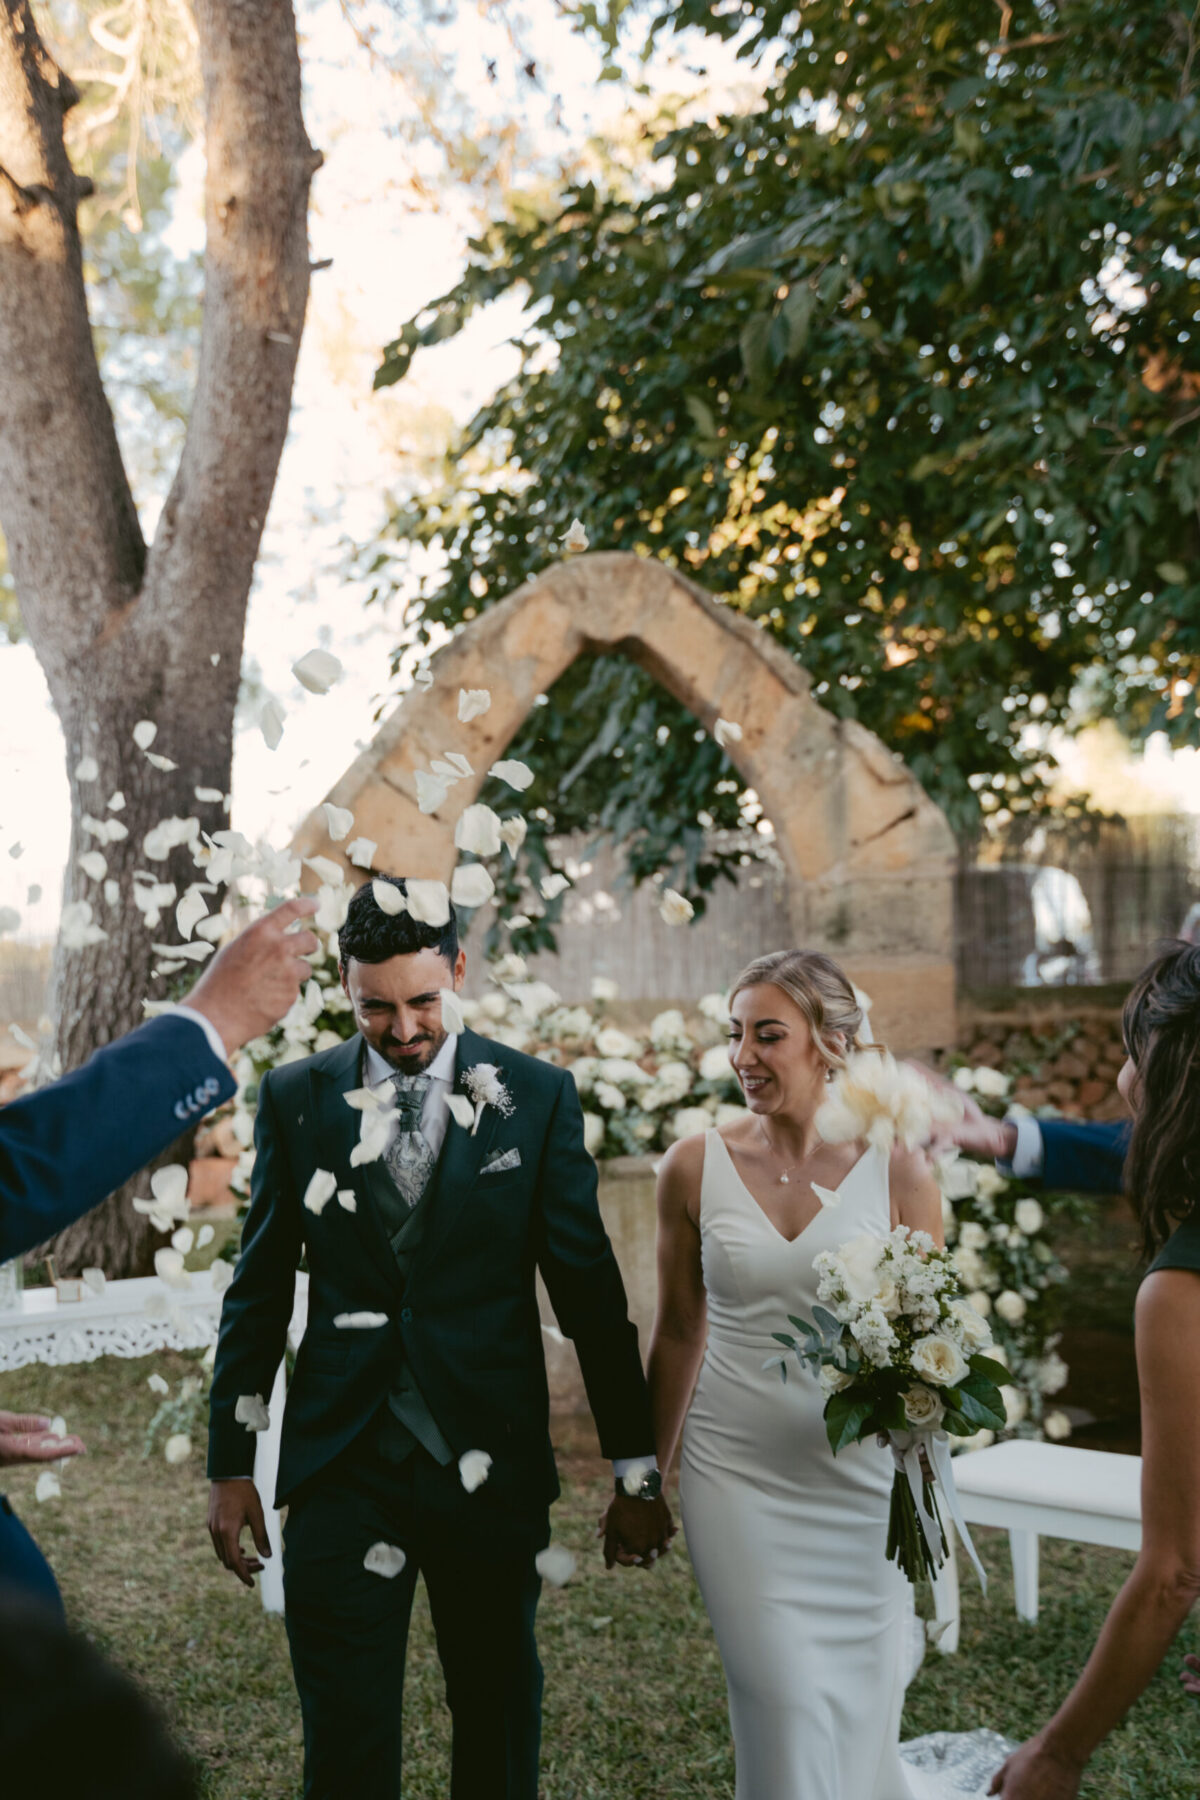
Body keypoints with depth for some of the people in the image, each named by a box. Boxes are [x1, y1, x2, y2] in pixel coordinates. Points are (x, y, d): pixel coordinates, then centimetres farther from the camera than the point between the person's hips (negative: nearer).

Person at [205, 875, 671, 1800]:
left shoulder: (538, 1096, -1)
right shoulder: (296, 1097, 2)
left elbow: (589, 1287, 1)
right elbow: (260, 1291, 7)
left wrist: (637, 1471, 2)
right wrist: (232, 1465, 6)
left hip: (492, 1469, 0)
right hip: (343, 1469, 0)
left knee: (500, 1724, 13)